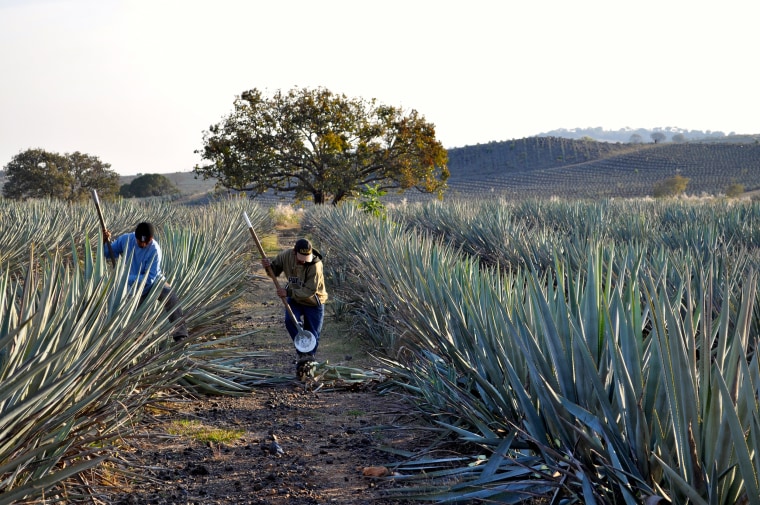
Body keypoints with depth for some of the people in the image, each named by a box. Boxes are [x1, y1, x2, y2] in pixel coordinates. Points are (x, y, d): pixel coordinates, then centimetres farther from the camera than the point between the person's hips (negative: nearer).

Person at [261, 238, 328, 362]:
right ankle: (302, 351, -8)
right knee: (290, 321, -22)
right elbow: (275, 270, 3)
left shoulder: (315, 266, -31)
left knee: (312, 333, 2)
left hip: (313, 302, -3)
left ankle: (309, 356, 26)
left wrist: (288, 293, -33)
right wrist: (269, 266, -20)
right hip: (294, 298, 3)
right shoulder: (286, 255, -16)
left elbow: (309, 291, -30)